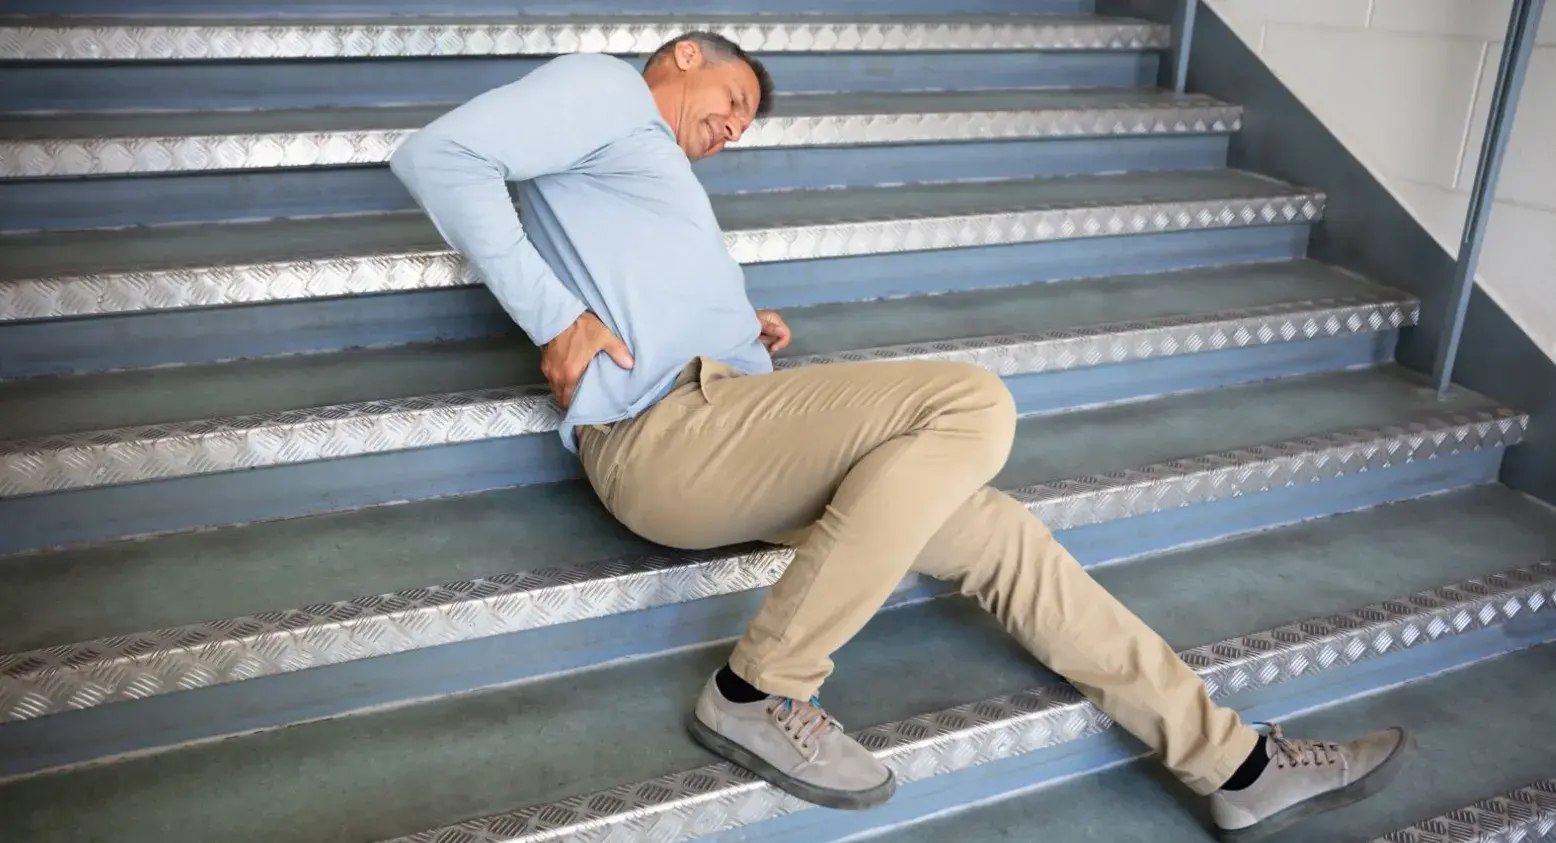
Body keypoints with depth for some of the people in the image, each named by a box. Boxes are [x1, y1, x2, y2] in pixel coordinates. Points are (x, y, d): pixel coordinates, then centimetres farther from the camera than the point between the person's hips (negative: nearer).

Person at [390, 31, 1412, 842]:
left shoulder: (663, 176, 33)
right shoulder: (604, 87, 6)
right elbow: (439, 154, -9)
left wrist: (754, 332, 14)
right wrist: (554, 317, -15)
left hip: (719, 431, 9)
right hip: (661, 433, -9)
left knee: (1001, 534, 1)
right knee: (973, 403, -22)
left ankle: (1237, 761, 7)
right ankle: (761, 691, -16)